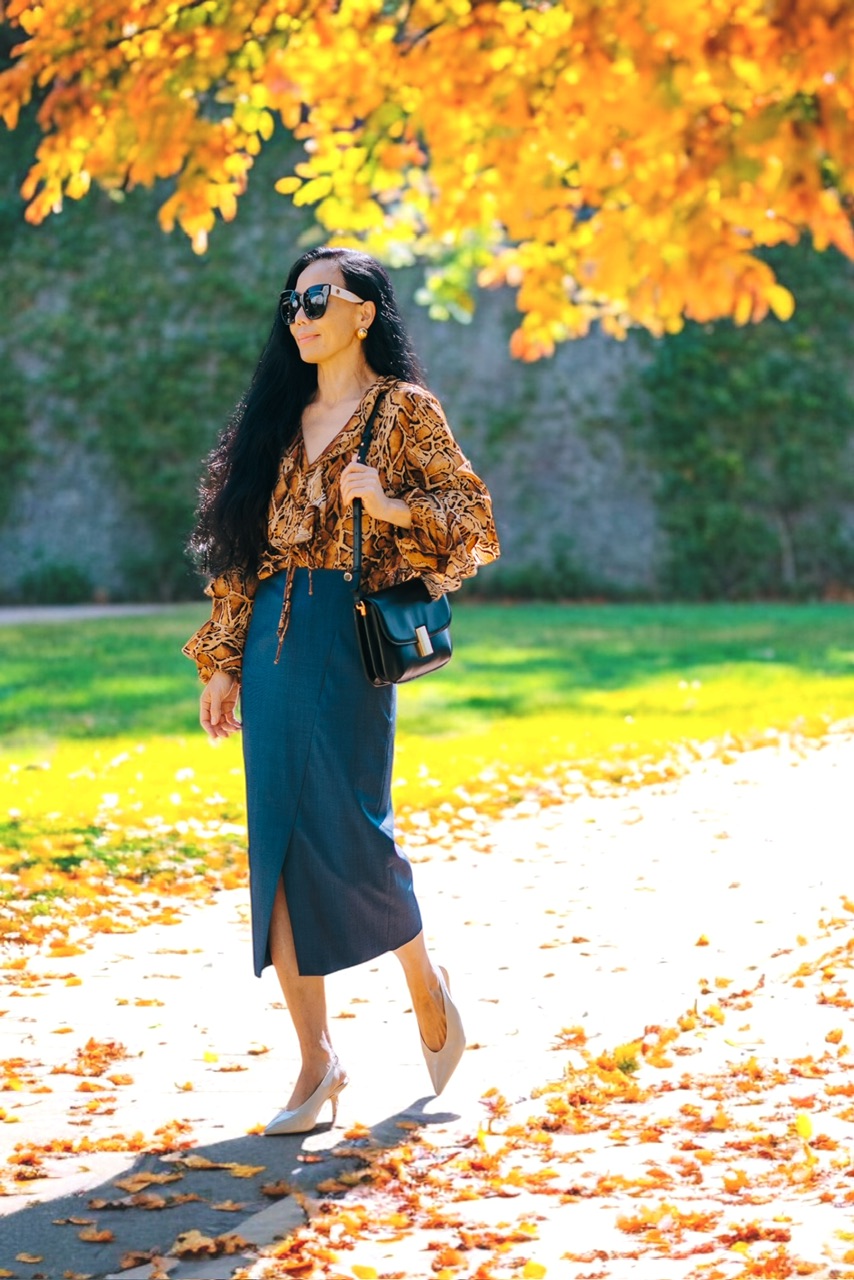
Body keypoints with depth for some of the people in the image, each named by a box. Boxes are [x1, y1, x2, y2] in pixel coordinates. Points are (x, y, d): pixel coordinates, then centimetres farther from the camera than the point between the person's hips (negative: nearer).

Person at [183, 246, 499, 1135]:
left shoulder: (402, 409, 2)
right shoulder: (280, 417, 17)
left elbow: (474, 520, -2)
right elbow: (242, 549, 16)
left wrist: (393, 507, -19)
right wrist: (223, 661, 11)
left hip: (348, 636, -5)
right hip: (271, 644, 5)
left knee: (347, 830, -9)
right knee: (279, 843, 1)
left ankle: (427, 984, 21)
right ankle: (316, 1060, 7)